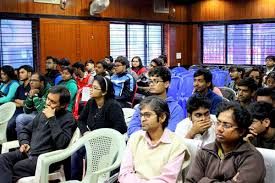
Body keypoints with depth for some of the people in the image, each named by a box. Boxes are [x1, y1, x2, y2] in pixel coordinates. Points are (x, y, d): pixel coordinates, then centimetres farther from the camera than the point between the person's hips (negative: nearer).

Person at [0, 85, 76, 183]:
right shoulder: (43, 113, 17)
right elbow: (25, 131, 25)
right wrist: (24, 143, 2)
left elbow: (62, 144, -21)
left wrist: (52, 119, -17)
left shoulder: (68, 119, -4)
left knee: (17, 167, -31)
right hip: (29, 152, 7)